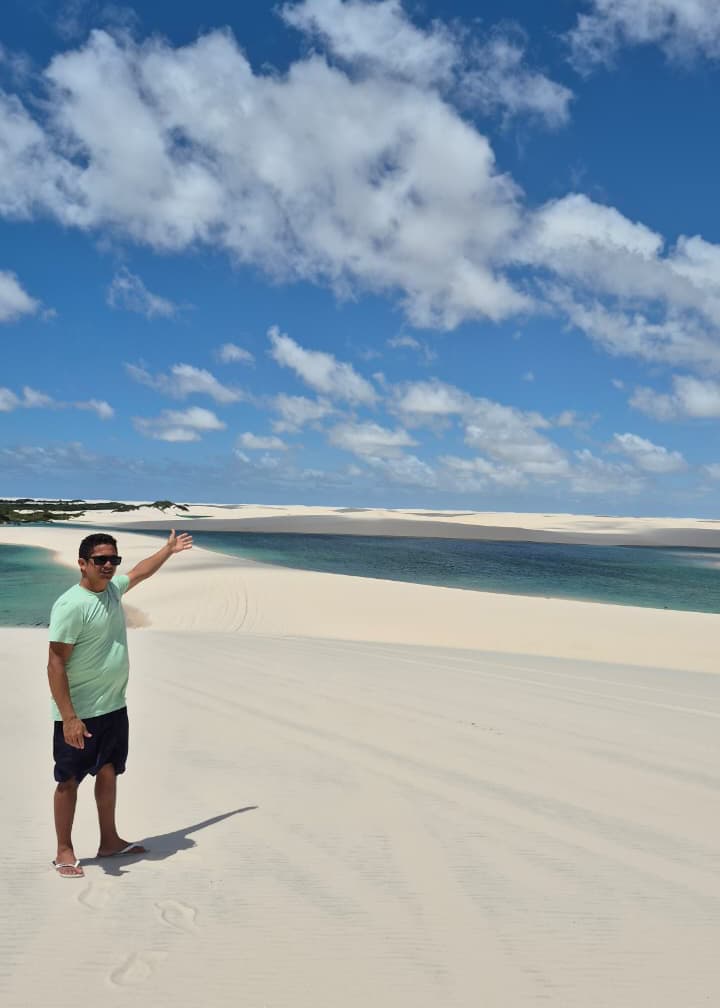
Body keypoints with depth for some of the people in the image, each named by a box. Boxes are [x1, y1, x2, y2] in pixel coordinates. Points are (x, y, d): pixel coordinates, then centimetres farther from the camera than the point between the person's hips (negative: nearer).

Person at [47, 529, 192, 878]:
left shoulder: (112, 587, 4)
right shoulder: (71, 605, -22)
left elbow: (140, 573, 26)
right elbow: (56, 663, -23)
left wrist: (169, 549, 37)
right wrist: (69, 717, -26)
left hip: (114, 706, 8)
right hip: (80, 713, -8)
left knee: (108, 772, 18)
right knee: (69, 780, 6)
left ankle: (109, 840, 31)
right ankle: (64, 851, 20)